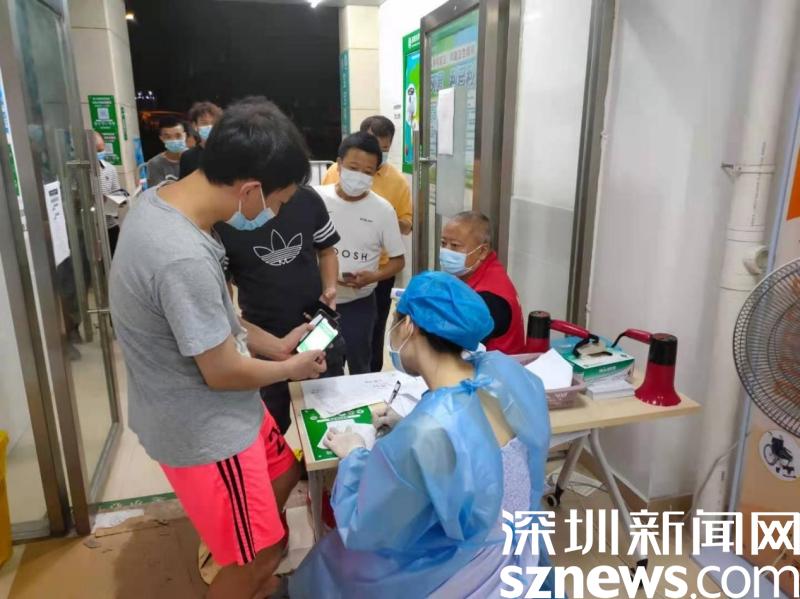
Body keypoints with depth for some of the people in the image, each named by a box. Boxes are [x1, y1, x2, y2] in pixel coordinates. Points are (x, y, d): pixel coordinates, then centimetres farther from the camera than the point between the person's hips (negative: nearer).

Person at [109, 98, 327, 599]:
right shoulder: (185, 258, -36)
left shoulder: (161, 200, -4)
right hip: (205, 429, -9)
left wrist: (274, 344, 7)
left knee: (283, 476, 29)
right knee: (257, 557, 11)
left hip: (217, 413, 10)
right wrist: (290, 368, -6)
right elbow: (222, 372, -24)